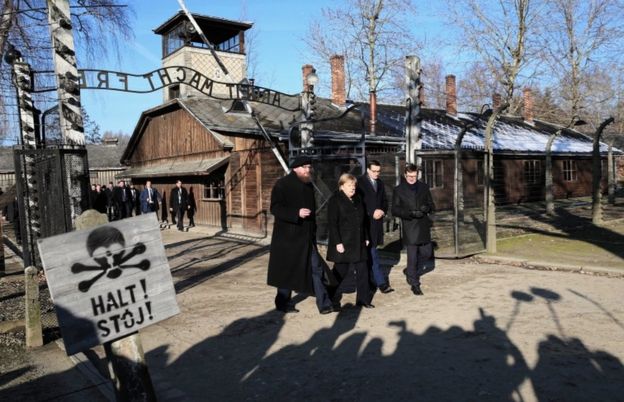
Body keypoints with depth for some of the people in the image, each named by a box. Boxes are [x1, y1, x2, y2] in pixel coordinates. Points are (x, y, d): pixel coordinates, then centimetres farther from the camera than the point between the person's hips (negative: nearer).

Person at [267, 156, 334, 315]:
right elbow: (275, 208, -16)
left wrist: (313, 232, 18)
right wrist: (296, 213, -28)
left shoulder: (308, 185, 12)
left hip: (307, 236, 6)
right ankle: (283, 303, 21)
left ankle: (324, 303, 5)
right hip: (288, 236, -6)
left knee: (315, 268, 2)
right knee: (287, 270, 5)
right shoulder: (282, 185, -9)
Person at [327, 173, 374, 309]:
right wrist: (337, 243, -18)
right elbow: (332, 223, -14)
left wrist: (366, 237, 11)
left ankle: (363, 299, 17)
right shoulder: (335, 201, -9)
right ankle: (334, 301, 18)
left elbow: (363, 220, 17)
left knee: (362, 271, 7)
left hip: (358, 243, 6)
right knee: (341, 272, 4)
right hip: (343, 244, -6)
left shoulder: (358, 199, 12)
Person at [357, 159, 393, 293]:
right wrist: (372, 212, -15)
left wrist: (382, 211, -2)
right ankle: (381, 282, -6)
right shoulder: (359, 182, -5)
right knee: (372, 254, -8)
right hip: (365, 223, -6)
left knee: (369, 253, 11)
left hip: (377, 223, 6)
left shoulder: (380, 183, 16)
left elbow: (384, 201, 19)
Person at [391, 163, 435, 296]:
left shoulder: (424, 187, 8)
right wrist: (410, 213, -20)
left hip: (424, 227, 4)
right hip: (409, 228, -4)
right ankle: (414, 284, 13)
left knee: (427, 253, 12)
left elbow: (432, 205, 12)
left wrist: (427, 208, -13)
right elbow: (395, 210, -6)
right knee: (412, 256, 0)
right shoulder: (399, 190, -3)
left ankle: (411, 271, 35)